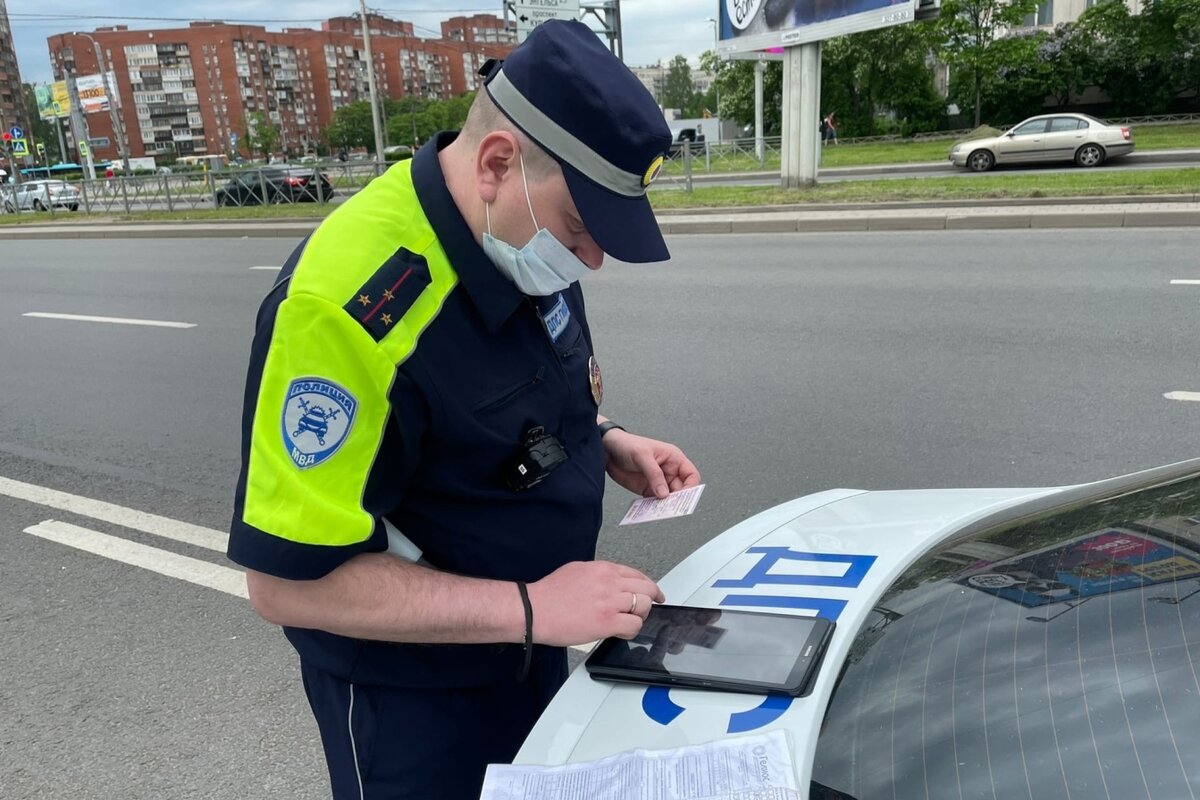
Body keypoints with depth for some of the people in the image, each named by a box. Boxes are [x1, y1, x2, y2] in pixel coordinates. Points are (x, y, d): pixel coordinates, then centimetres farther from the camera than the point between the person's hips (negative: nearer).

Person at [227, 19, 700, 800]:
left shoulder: (524, 245, -8)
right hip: (409, 689, -7)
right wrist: (530, 607, -28)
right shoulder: (346, 302, -32)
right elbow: (289, 579, -28)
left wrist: (606, 442, -7)